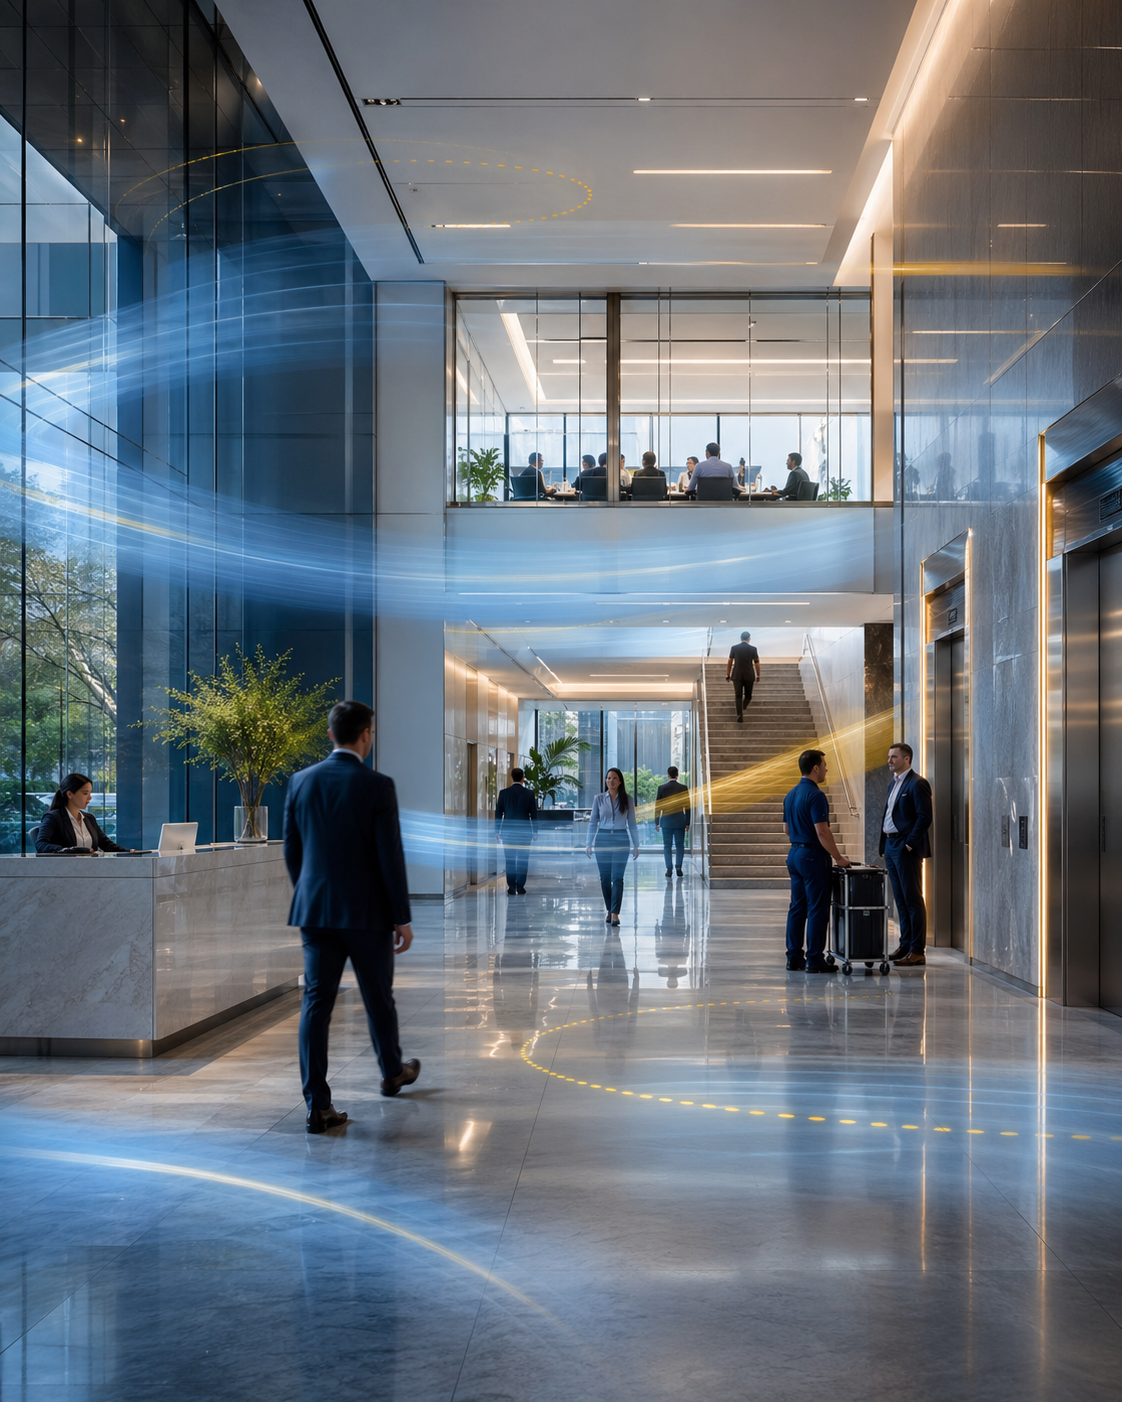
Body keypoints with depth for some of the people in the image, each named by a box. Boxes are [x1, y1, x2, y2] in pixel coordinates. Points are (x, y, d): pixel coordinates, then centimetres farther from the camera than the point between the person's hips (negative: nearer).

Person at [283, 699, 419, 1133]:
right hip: (367, 912, -3)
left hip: (315, 909, 3)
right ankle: (393, 1071, 38)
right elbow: (390, 857, -12)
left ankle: (317, 1104, -4)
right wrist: (402, 918, -6)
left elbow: (291, 850, 9)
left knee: (316, 1002, 1)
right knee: (378, 998, 16)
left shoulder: (301, 782, 2)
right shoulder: (377, 786, -11)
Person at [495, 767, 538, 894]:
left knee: (510, 860, 3)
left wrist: (497, 831, 8)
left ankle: (511, 887, 0)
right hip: (524, 831, 0)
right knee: (523, 859, 4)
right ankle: (520, 887, 1)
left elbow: (498, 813, 1)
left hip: (508, 831, 0)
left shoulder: (503, 793, -2)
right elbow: (534, 814, 2)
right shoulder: (529, 793, -2)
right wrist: (535, 831, 9)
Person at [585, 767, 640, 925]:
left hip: (620, 841, -1)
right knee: (605, 877, 6)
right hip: (602, 840, 1)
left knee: (617, 878, -9)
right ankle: (609, 909, 21)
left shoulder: (627, 800, 3)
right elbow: (593, 822, 5)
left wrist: (636, 845, 4)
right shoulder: (599, 799, 4)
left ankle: (615, 913, -11)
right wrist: (589, 844, -1)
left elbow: (632, 824, 7)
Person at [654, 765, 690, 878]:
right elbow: (687, 806, 0)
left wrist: (656, 822, 5)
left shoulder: (662, 788, -4)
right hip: (680, 821, 0)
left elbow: (657, 806, -2)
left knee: (667, 846, 4)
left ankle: (669, 869, -2)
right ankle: (678, 867, 0)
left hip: (666, 821, 0)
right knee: (680, 845, 8)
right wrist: (687, 822, 7)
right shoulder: (683, 788, -2)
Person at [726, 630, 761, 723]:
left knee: (738, 696, 1)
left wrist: (727, 675, 11)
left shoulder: (734, 648, -1)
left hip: (737, 675, 1)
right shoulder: (753, 649, -3)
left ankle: (740, 716, -9)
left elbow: (730, 662, 3)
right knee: (748, 696, 19)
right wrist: (758, 675, 15)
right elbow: (757, 663, 2)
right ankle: (743, 709, -1)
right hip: (749, 676, -1)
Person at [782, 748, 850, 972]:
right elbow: (822, 832, -21)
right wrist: (838, 858, -13)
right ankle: (814, 960, -3)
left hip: (794, 854, 9)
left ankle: (794, 957, 13)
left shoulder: (791, 795, 11)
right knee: (817, 909, -4)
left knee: (797, 907, 11)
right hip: (813, 857, -9)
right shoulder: (815, 795, -17)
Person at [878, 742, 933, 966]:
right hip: (891, 847, 9)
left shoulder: (917, 784, -11)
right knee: (901, 900, 12)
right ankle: (905, 945, 18)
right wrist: (884, 847, 14)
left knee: (913, 900, -6)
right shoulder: (894, 783, 17)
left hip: (906, 849, -9)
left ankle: (917, 951, -4)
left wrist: (910, 844, -17)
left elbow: (924, 818, -16)